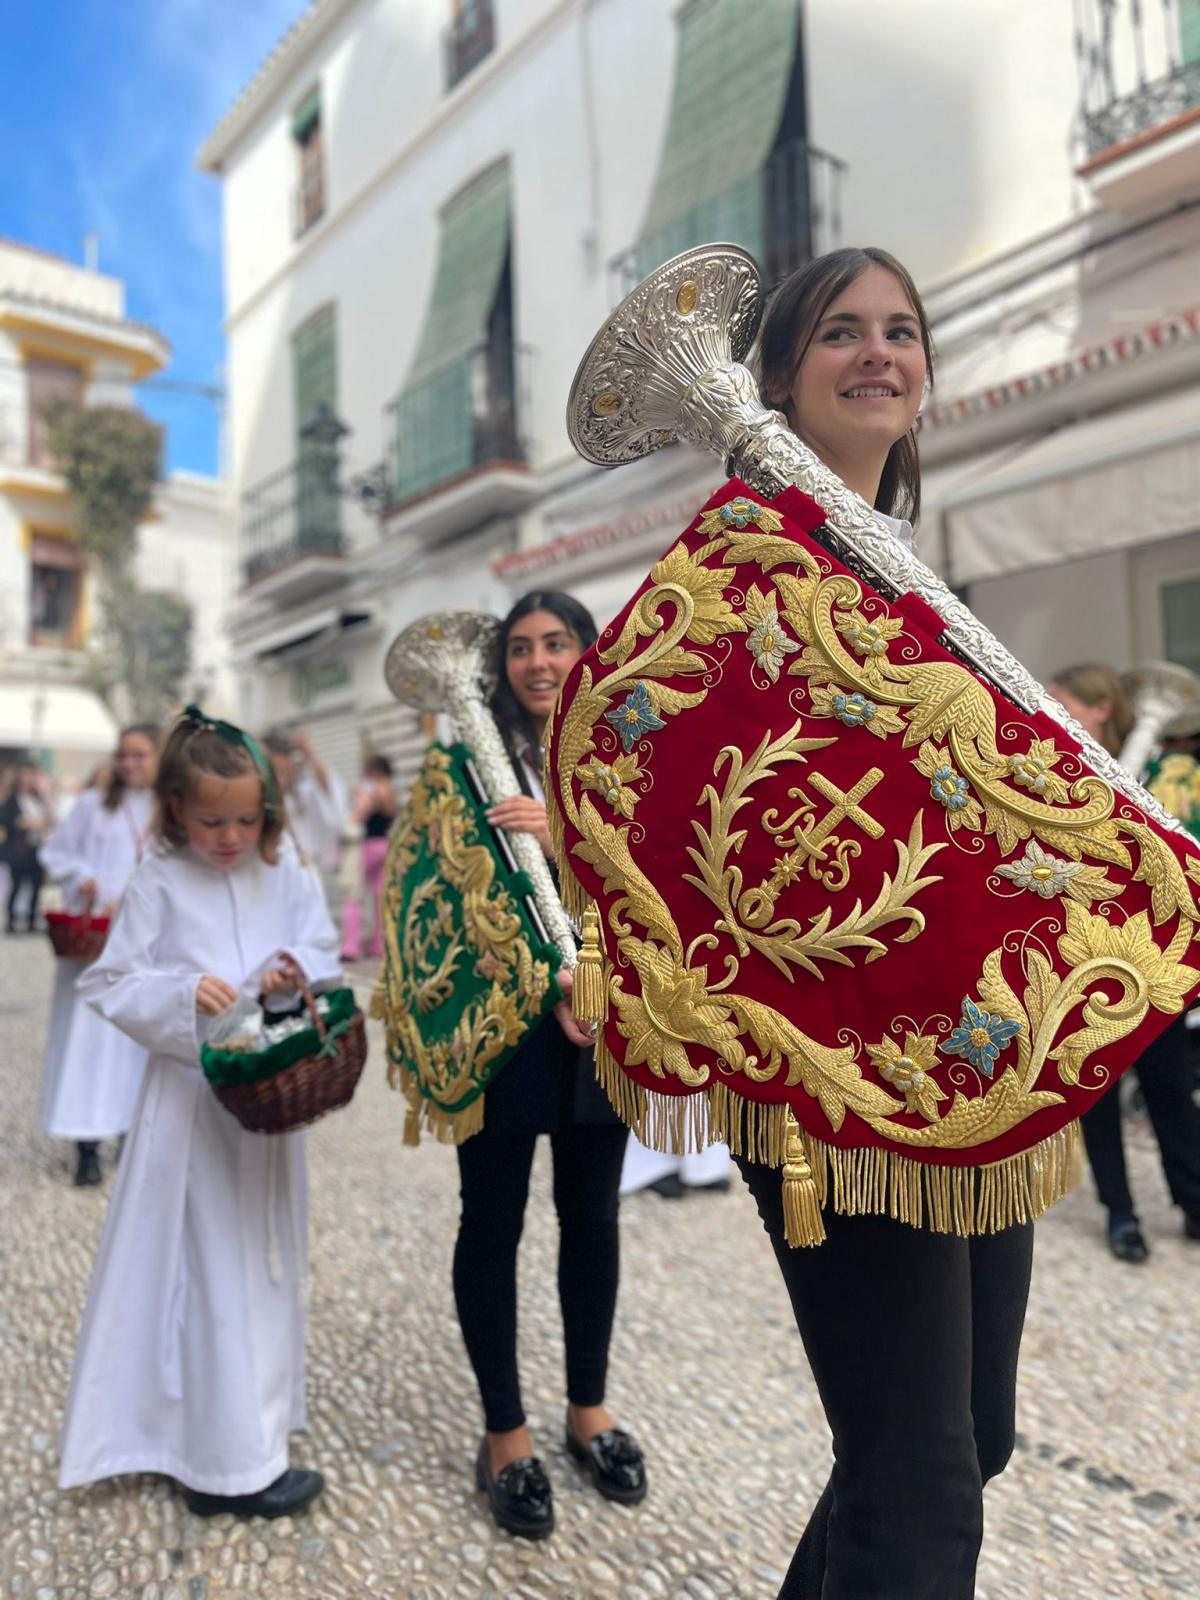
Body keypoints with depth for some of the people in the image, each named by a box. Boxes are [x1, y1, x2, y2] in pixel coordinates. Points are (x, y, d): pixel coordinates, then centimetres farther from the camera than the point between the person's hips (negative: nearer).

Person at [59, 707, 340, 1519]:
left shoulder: (287, 876, 0)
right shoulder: (158, 884, -9)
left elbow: (325, 955, 2)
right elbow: (112, 985, -8)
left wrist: (297, 972, -19)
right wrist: (184, 993, -25)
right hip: (194, 1097, -4)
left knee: (264, 1260, 18)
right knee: (209, 1272, 3)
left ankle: (256, 1417, 38)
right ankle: (234, 1463, 16)